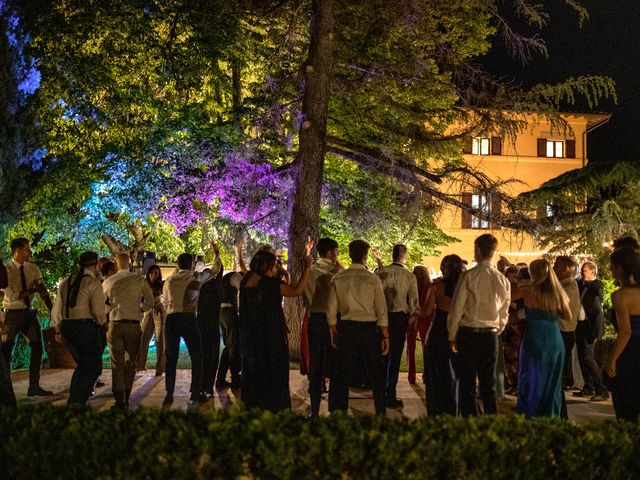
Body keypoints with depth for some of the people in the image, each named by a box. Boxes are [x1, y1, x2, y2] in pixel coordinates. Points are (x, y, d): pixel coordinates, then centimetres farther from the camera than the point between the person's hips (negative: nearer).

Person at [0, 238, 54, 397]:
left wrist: (53, 311, -12)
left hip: (29, 312, 5)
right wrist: (33, 290, -21)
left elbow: (43, 292, -2)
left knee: (37, 347, 2)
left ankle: (34, 387, 12)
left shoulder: (33, 269, 1)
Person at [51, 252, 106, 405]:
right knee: (94, 368, 2)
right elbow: (98, 310, -14)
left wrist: (57, 329, 29)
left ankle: (73, 401, 20)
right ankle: (77, 402, -8)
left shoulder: (66, 282, 13)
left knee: (82, 365, 21)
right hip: (86, 327, -7)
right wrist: (103, 323, 7)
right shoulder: (94, 283, -8)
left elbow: (57, 308, 16)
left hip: (66, 327, 7)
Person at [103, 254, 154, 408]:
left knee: (117, 363, 5)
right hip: (134, 325, 0)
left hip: (115, 325, 1)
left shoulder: (107, 282, 2)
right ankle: (126, 399, 13)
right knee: (130, 363, 12)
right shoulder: (139, 280, -1)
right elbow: (149, 303, 0)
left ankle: (119, 400, 0)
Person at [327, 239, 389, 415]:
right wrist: (385, 336, -2)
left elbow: (331, 310, 2)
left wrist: (334, 333, 14)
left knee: (342, 374, 11)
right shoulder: (373, 279, -8)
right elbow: (381, 311, -8)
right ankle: (381, 415, 17)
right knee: (376, 375, 12)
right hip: (368, 328, -2)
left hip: (346, 328, 2)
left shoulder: (339, 278, -1)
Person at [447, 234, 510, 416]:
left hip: (469, 333, -4)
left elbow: (456, 309, -8)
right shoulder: (502, 280, 3)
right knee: (489, 385, 12)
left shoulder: (468, 276, -11)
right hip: (491, 334, 4)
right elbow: (504, 314, 9)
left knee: (467, 385, 2)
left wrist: (452, 336, 3)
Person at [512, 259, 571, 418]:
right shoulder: (558, 292, 2)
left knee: (531, 381, 7)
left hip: (535, 340, -3)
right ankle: (551, 415, 17)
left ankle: (530, 417, 9)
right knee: (552, 381, 13)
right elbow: (568, 318, 8)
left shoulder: (528, 290, -7)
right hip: (555, 340, 3)